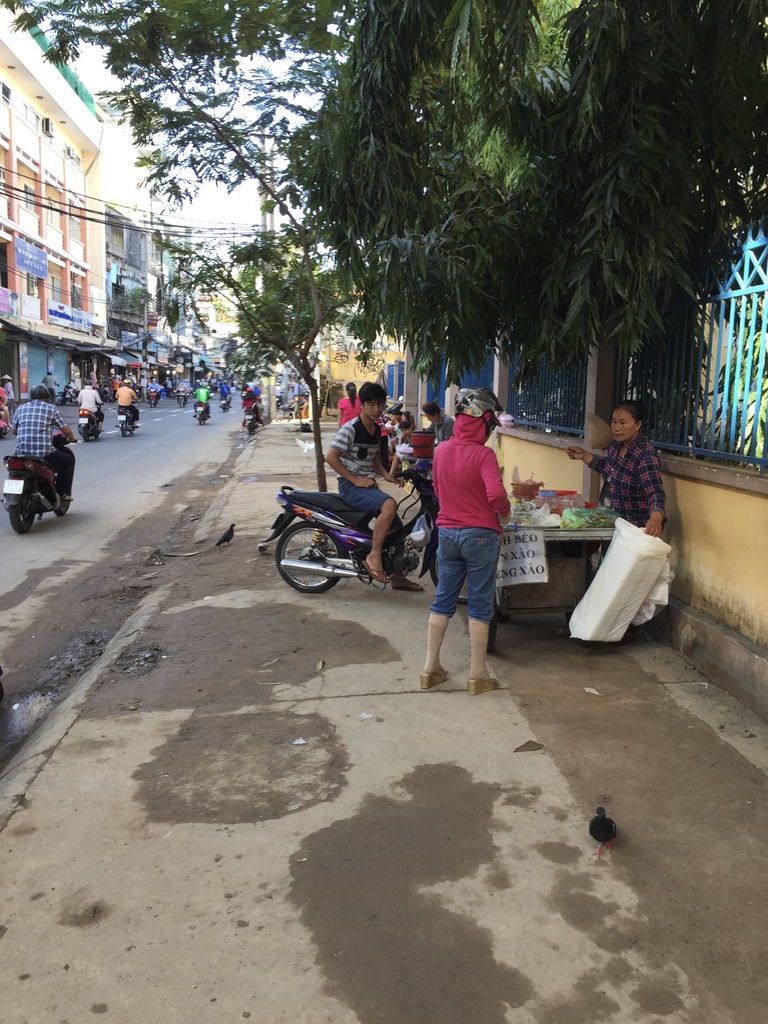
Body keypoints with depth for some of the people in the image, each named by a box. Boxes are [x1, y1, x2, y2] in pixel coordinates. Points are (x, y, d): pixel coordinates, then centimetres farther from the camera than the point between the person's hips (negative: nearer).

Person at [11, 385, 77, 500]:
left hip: (21, 452, 4)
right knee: (68, 459, 21)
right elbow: (66, 430, 1)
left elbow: (14, 431, 19)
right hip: (44, 453, -4)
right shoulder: (51, 408, 3)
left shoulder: (20, 408, 13)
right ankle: (64, 493, 17)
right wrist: (72, 438, 22)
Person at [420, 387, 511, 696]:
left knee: (442, 601, 14)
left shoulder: (441, 450, 2)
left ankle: (431, 668, 19)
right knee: (480, 606, 6)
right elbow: (496, 494, -26)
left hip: (447, 531, 5)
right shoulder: (483, 454, -16)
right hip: (480, 536, -5)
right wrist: (505, 514, -6)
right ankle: (478, 674, 14)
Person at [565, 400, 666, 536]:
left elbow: (655, 493, -35)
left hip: (633, 528, -7)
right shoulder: (616, 444, -3)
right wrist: (584, 455, 5)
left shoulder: (645, 455, -25)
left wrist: (656, 518, -55)